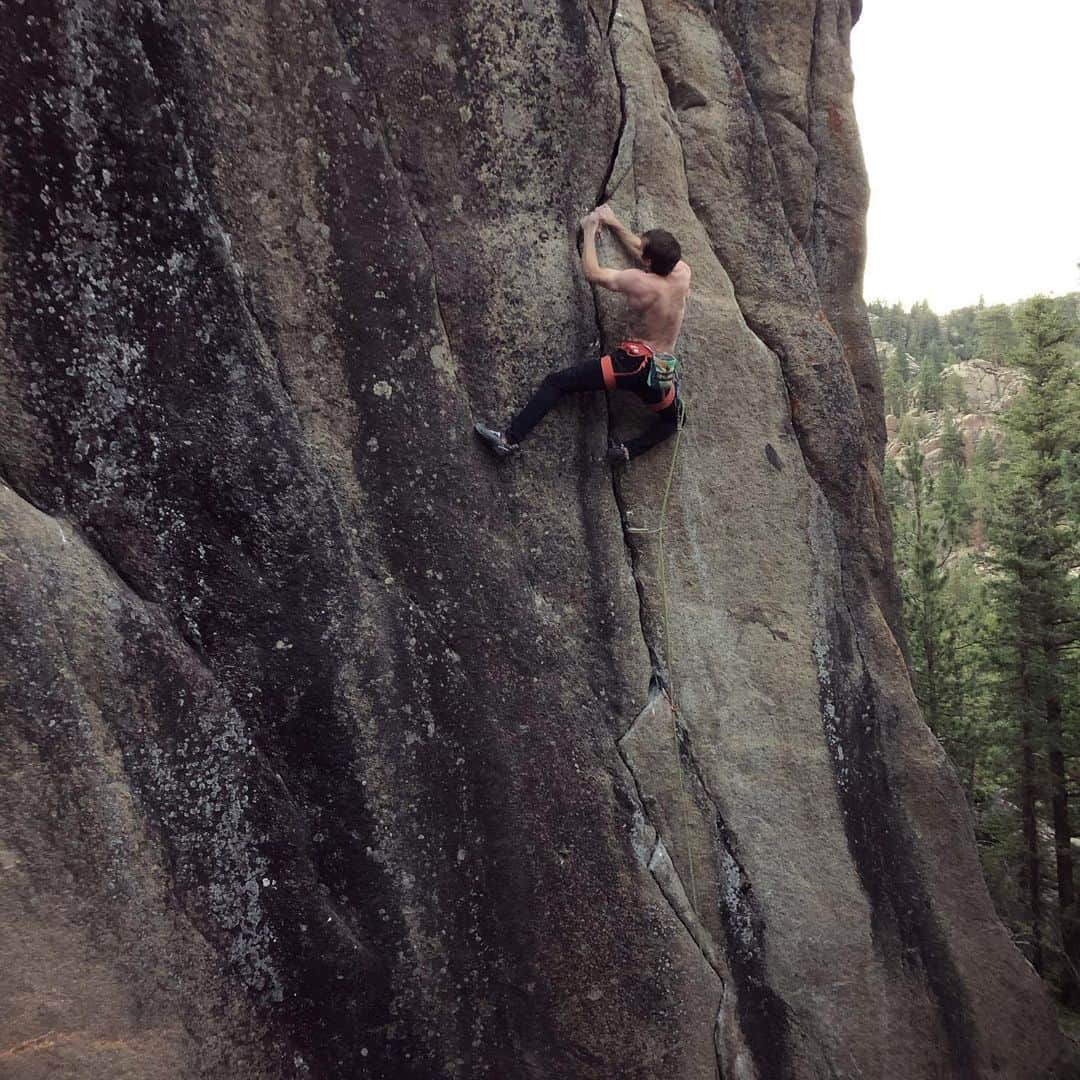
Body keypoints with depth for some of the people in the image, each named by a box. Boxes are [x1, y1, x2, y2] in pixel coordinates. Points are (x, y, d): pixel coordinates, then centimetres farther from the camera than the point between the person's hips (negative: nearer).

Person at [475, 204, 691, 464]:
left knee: (557, 382, -2)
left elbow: (592, 273, 2)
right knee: (672, 420, 32)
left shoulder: (639, 282, -13)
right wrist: (614, 224, 25)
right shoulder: (683, 272, 2)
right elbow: (646, 252, 22)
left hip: (635, 362, -5)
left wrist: (589, 230, 13)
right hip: (664, 375, 5)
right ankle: (630, 450, 7)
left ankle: (510, 438, -12)